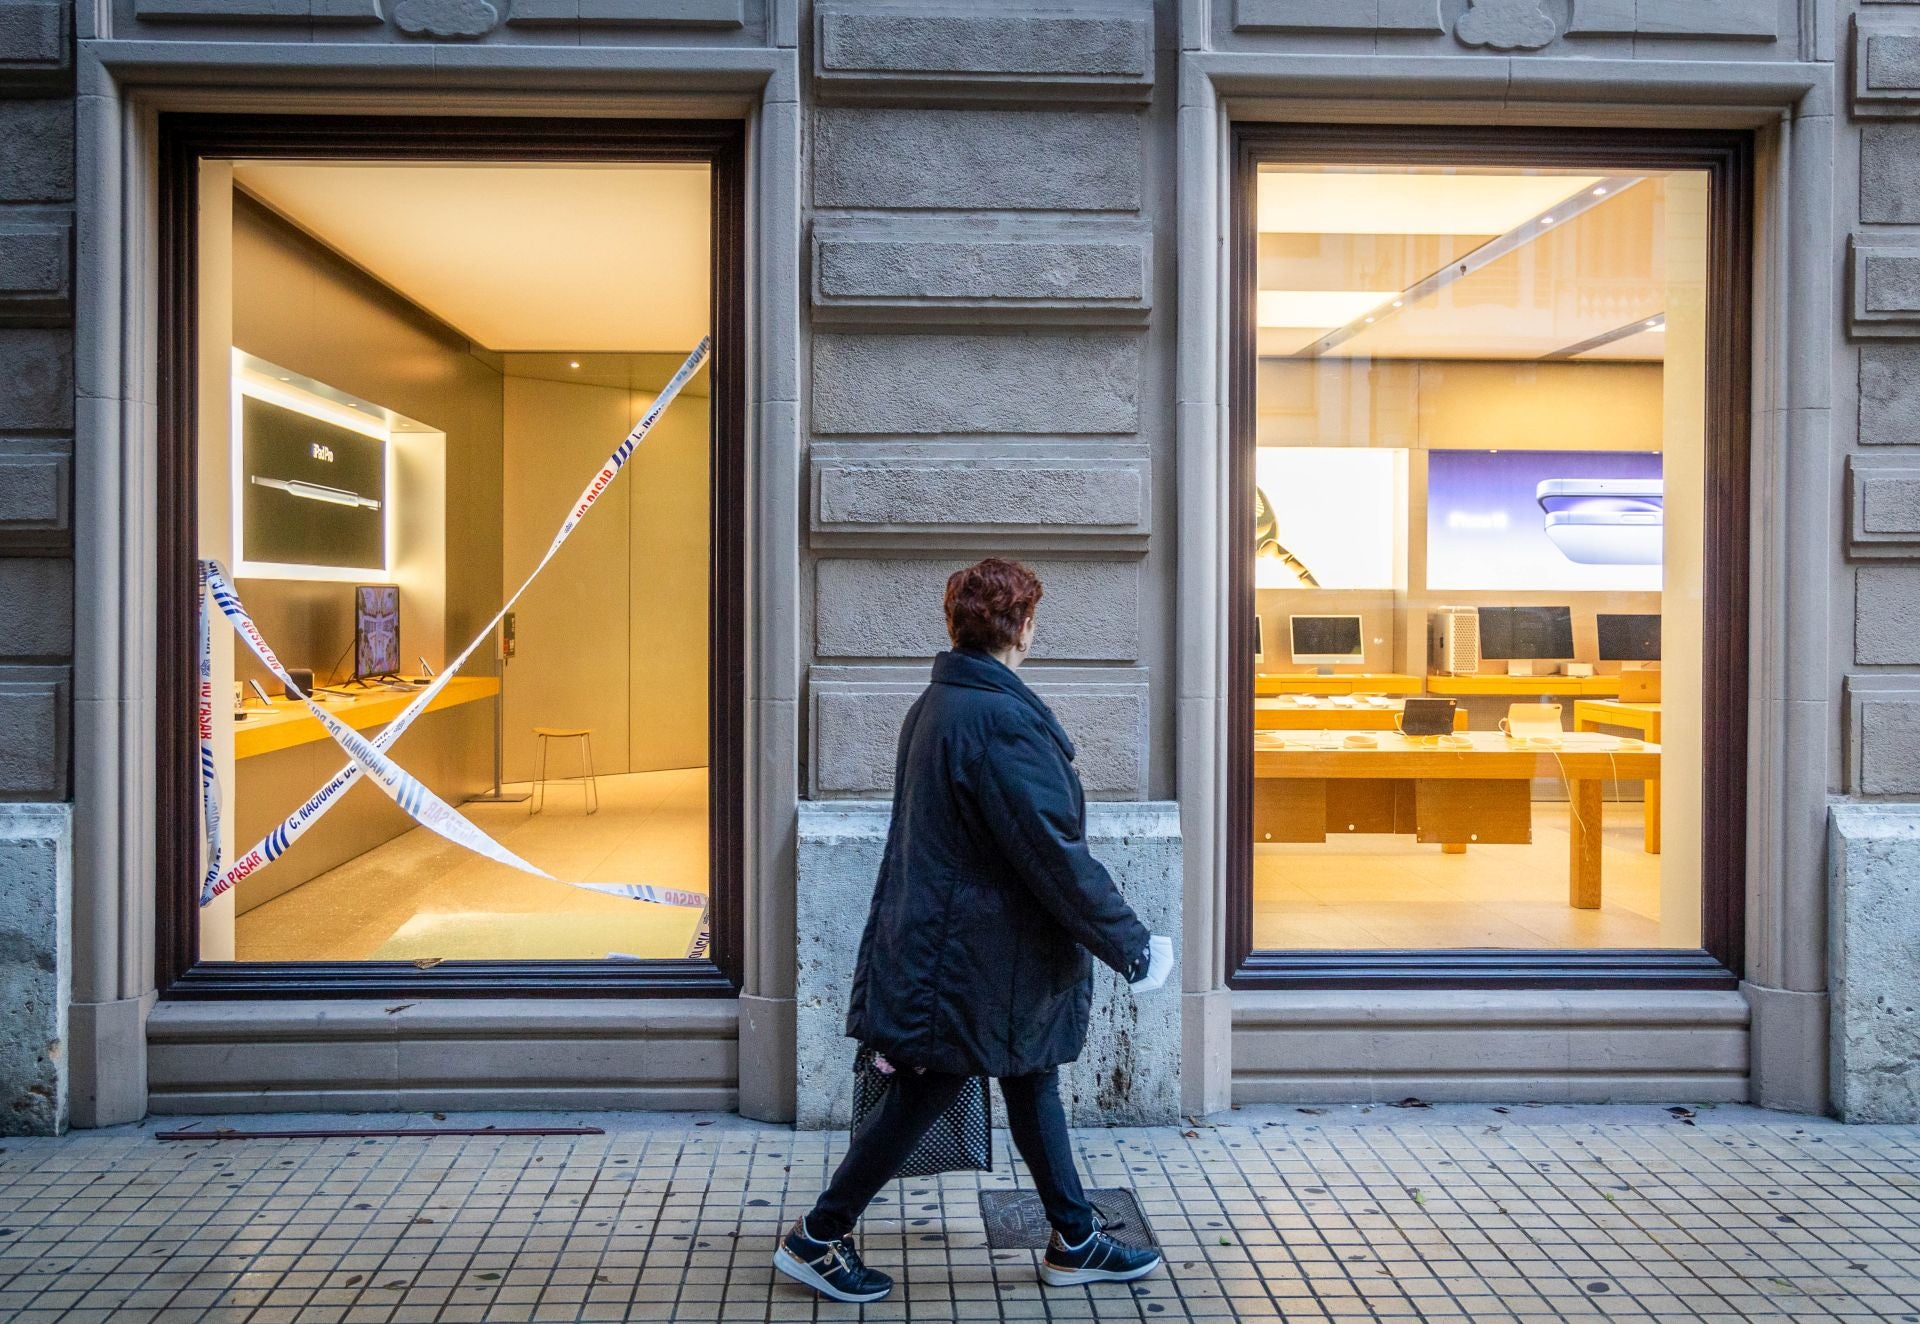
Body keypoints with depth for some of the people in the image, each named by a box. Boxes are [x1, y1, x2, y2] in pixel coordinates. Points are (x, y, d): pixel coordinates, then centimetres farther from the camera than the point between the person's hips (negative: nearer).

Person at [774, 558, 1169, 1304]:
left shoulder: (935, 705, 7)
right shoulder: (1001, 720, -24)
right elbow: (1055, 854, -23)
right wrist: (1129, 946, -13)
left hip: (941, 945, 10)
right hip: (974, 958, -10)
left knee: (1032, 1085, 18)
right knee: (921, 1096, 5)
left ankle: (1075, 1242, 31)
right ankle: (818, 1238, 20)